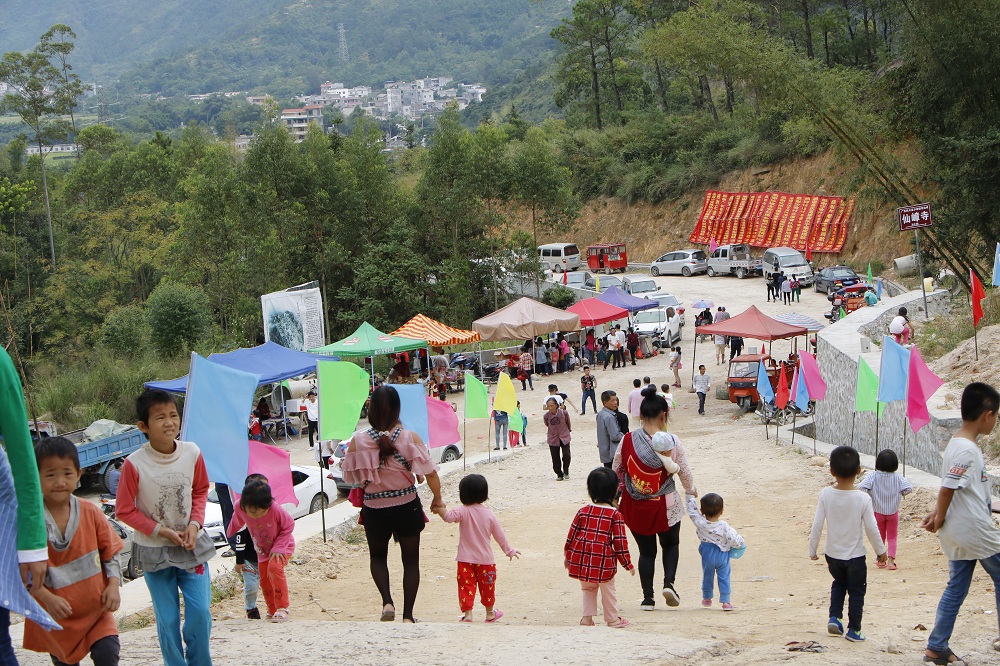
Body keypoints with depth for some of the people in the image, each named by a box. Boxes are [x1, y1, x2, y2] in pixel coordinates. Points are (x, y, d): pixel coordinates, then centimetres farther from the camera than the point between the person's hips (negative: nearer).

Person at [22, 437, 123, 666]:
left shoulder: (90, 512, -5)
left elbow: (110, 552, 4)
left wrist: (113, 585, -9)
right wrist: (48, 599, -21)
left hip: (95, 608, 1)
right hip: (56, 614, -1)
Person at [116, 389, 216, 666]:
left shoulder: (192, 453, -9)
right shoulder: (134, 464, -18)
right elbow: (124, 510, -10)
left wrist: (195, 523, -8)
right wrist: (161, 531, -15)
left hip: (192, 545, 2)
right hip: (155, 551, -2)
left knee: (201, 612, -1)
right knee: (168, 619, 5)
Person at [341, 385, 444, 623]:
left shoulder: (358, 441, -13)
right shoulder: (410, 438, -14)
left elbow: (350, 476, -2)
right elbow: (430, 473, -12)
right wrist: (437, 499, 4)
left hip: (375, 510, 0)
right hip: (407, 507, 0)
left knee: (377, 556, 25)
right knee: (411, 561, 17)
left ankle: (387, 601, 3)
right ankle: (407, 615, 16)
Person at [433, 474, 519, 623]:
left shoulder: (464, 512, -11)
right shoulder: (489, 513, -1)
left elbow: (449, 516, -32)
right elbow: (499, 535, 6)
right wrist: (509, 550, 15)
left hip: (466, 559, -3)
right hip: (485, 559, 3)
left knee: (466, 586, 1)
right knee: (487, 587, 17)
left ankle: (467, 613, -9)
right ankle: (490, 613, 31)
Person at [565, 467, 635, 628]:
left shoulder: (583, 512, 4)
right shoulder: (615, 515, -5)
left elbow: (572, 535, 6)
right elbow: (620, 541, -5)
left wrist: (567, 555, 18)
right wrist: (628, 563, 3)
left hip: (582, 558, 3)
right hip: (604, 559, -3)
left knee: (588, 588, 21)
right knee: (608, 589, 13)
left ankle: (587, 617, 19)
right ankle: (612, 619, 21)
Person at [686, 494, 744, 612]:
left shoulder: (699, 522, -14)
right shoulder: (723, 526, -17)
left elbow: (692, 509, -4)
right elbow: (733, 539, -14)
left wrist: (691, 495, 6)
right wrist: (741, 544, 6)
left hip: (707, 554, 2)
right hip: (722, 554, -2)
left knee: (707, 576, 19)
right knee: (724, 577, 5)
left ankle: (707, 598, 33)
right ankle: (725, 601, 2)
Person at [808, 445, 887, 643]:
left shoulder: (826, 494, -14)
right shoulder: (863, 499, -18)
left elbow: (817, 525, -10)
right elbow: (871, 529, -11)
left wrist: (812, 550, 4)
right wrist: (880, 551, 5)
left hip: (832, 554, 2)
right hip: (855, 555, -2)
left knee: (839, 583, 28)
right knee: (856, 591, 15)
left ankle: (834, 617, 15)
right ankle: (854, 630, 19)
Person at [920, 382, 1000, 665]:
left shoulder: (958, 444, 11)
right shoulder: (967, 450, -20)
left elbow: (950, 488, 11)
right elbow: (947, 488, -22)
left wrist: (937, 516, 2)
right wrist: (939, 519, -9)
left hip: (958, 534, 9)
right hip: (976, 531, -9)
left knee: (956, 589, 12)